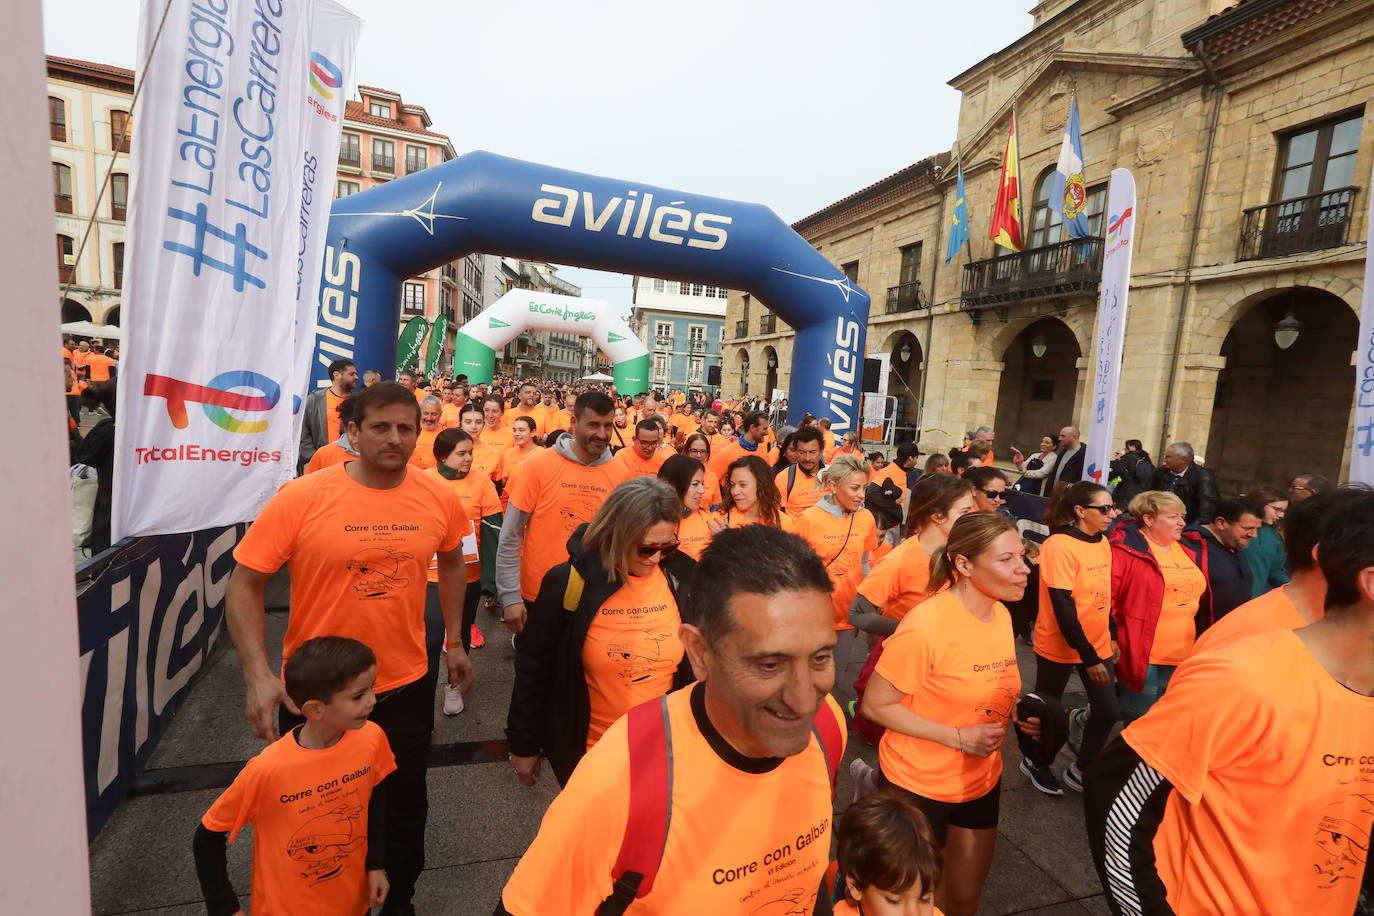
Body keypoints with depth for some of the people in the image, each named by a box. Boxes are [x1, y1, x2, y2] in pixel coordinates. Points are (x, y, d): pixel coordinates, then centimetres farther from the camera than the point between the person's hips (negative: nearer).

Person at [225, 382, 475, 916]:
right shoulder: (301, 497, -17)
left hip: (407, 686, 2)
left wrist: (454, 641, 11)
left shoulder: (439, 498, -9)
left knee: (405, 807, 20)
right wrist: (258, 676, -19)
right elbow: (244, 584, -11)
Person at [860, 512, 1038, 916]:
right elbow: (876, 705, -21)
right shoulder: (926, 625, -27)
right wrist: (958, 737, -24)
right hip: (918, 786, -6)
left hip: (981, 782, 7)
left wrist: (1018, 713, -6)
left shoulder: (1001, 615, -3)